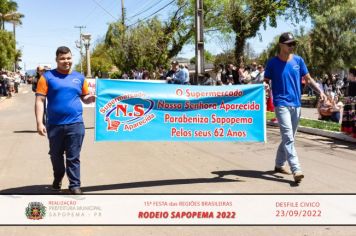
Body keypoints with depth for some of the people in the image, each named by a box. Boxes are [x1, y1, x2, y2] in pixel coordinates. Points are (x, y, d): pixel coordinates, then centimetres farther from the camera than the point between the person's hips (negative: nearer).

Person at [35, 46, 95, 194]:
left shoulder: (79, 77, 8)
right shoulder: (47, 76, -1)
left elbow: (85, 98, 17)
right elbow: (39, 100, -5)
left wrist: (91, 98, -9)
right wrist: (39, 122, -14)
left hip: (75, 124, 0)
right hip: (54, 125, 0)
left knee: (73, 157, 3)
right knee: (56, 155, 17)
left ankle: (75, 185, 12)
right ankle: (58, 178, 41)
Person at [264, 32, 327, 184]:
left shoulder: (298, 60, 7)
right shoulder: (272, 62, -2)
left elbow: (308, 79, 10)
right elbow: (265, 82, 1)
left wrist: (320, 92, -2)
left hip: (296, 104, 5)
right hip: (281, 104, -5)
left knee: (288, 137, 13)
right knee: (288, 138, -14)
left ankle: (279, 164, 29)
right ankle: (296, 170, -19)